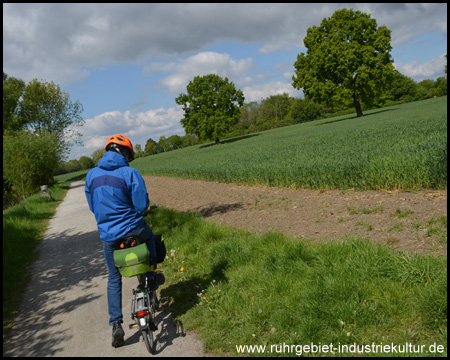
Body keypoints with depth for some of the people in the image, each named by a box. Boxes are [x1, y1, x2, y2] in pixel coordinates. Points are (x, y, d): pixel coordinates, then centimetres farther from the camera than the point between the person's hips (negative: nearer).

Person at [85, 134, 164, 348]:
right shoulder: (130, 173, -13)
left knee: (113, 279, 17)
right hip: (133, 230, -3)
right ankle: (151, 276, 34)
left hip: (108, 235, 4)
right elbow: (142, 205, -14)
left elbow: (92, 206, 12)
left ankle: (116, 324, 15)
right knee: (149, 236, 33)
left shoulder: (91, 175, 3)